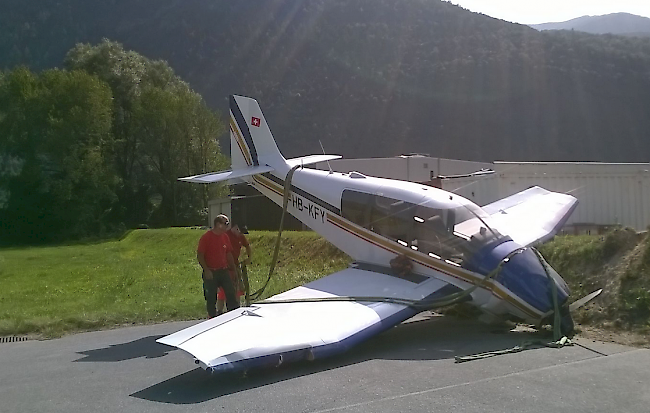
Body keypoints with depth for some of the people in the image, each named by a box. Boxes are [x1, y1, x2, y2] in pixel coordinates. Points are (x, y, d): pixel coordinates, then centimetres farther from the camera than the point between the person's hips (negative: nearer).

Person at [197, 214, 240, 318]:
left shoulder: (225, 237, 9)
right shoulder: (206, 237, -10)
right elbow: (199, 256, -10)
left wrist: (233, 269, 14)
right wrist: (206, 270, -16)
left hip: (224, 271, 5)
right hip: (210, 273, -5)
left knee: (231, 293, 2)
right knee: (211, 298, 4)